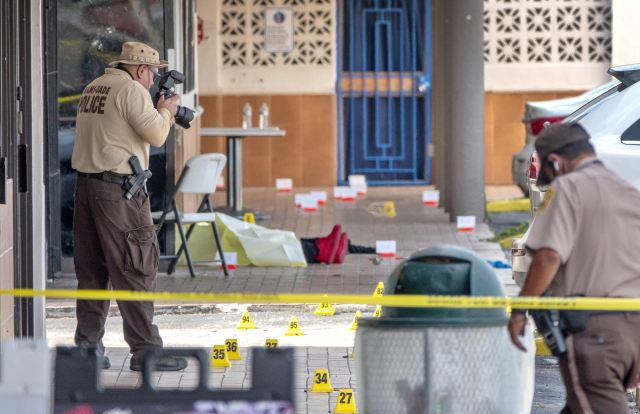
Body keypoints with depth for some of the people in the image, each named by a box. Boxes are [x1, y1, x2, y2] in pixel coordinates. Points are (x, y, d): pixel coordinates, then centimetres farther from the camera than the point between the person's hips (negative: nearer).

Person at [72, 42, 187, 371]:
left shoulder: (93, 88, 17)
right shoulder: (131, 90, -10)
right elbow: (156, 135, -16)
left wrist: (160, 114, 20)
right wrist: (165, 111, 4)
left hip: (85, 184, 9)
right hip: (117, 188, -9)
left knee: (91, 268, 12)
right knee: (135, 270, -5)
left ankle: (88, 346, 13)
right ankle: (145, 350, -4)